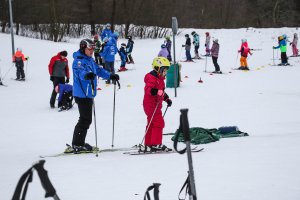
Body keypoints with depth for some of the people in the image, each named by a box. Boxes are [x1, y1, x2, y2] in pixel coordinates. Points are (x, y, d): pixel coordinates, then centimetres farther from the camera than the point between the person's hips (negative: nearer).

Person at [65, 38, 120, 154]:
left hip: (88, 94, 10)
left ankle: (79, 144, 23)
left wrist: (110, 76, 26)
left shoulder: (90, 60, 15)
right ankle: (76, 145, -7)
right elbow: (80, 71, -35)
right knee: (85, 120, -11)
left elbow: (99, 70, 29)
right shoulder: (79, 61, -14)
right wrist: (87, 75, -55)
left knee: (87, 120, 15)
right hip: (82, 95, -10)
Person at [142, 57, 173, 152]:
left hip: (156, 105, 11)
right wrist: (155, 92, -48)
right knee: (159, 123, -13)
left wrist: (167, 98, 23)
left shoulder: (160, 78, 17)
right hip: (151, 104, -11)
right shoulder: (151, 78, -16)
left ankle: (148, 145, 18)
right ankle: (156, 144, -12)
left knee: (152, 124, 13)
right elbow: (148, 89, -31)